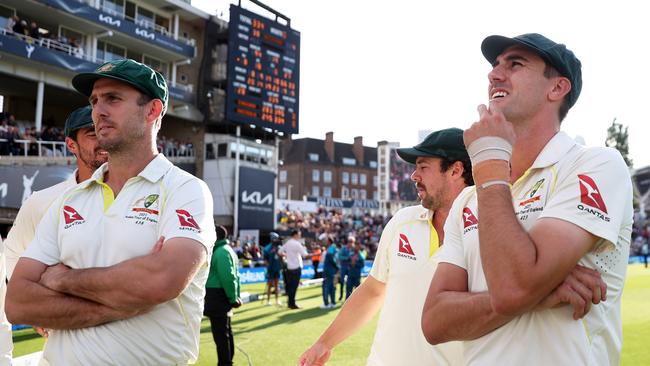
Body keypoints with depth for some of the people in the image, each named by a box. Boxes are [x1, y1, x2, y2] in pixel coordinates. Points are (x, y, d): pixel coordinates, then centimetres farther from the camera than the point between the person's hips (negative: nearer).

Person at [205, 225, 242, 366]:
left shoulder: (221, 252, -16)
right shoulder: (227, 250, 17)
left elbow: (227, 278, -22)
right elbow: (234, 275, 18)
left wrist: (233, 298, -17)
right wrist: (235, 296, 15)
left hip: (217, 297, -11)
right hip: (223, 297, 11)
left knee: (220, 333, -6)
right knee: (225, 331, 17)